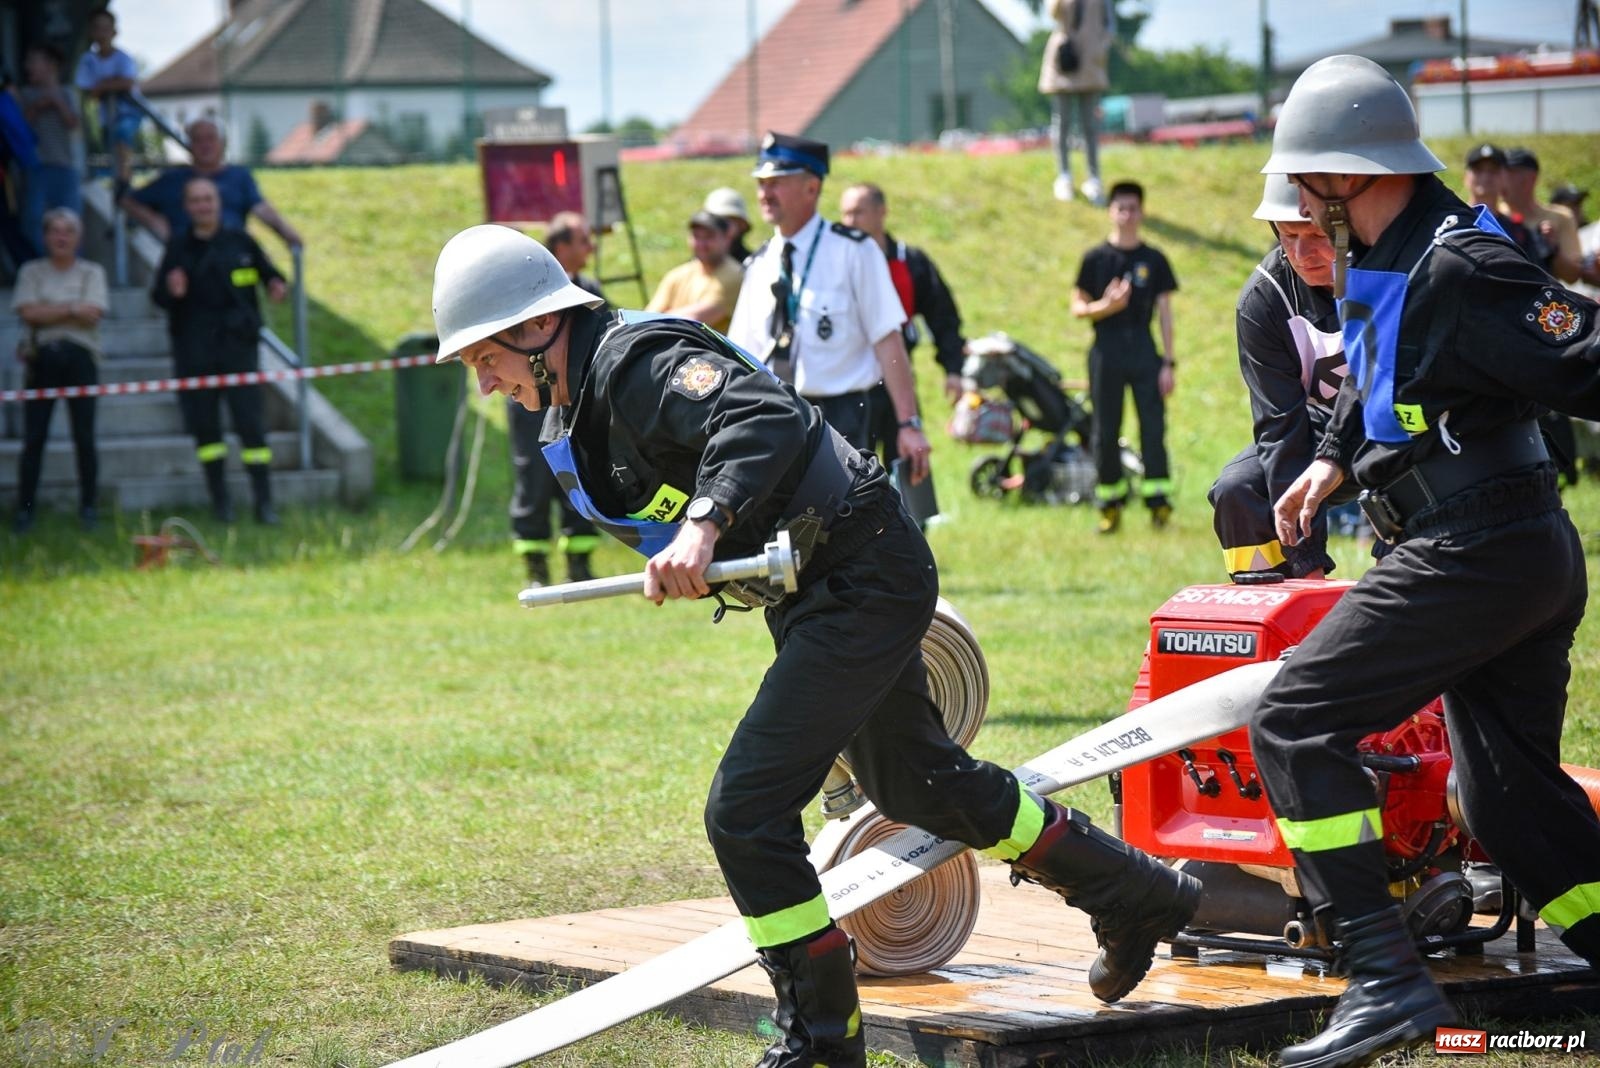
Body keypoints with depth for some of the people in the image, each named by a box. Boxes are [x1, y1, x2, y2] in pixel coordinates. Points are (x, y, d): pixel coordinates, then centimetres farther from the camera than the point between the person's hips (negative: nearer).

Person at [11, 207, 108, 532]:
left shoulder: (92, 272, 9)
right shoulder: (32, 272, 9)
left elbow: (93, 313, -6)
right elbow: (28, 313, -6)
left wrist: (49, 312, -6)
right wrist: (72, 309, -7)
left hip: (79, 358, 0)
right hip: (42, 357, 0)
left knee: (85, 437, 0)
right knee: (33, 438, -2)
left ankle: (89, 506, 8)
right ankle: (24, 509, 1)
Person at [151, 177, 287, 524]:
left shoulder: (240, 243, 7)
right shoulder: (178, 249, 8)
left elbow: (269, 273, 15)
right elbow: (158, 296, 8)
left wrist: (276, 285, -8)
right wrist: (171, 292, -14)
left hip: (238, 344, -1)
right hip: (194, 350, 1)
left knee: (250, 422, -6)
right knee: (204, 423, 4)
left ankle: (264, 501, -3)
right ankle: (220, 499, 15)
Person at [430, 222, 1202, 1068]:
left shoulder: (637, 363, -23)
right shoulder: (576, 411, 8)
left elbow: (762, 416, -41)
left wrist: (703, 526, -52)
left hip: (863, 579, -11)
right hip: (814, 593, 11)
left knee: (746, 811, -15)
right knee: (915, 782, 26)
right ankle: (1137, 896, 41)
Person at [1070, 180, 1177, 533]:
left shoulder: (1154, 260, 7)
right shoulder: (1096, 258, 4)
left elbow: (1165, 312, 7)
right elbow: (1078, 308, 5)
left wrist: (1168, 363, 1)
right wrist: (1106, 306, -17)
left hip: (1144, 352, 0)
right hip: (1106, 354, 0)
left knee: (1153, 426, -7)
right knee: (1106, 431, 2)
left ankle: (1159, 501, -6)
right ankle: (1110, 506, 9)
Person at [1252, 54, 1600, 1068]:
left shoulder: (1458, 270, -19)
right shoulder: (1384, 260, 12)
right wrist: (1332, 459, 30)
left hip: (1474, 556, -10)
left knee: (1296, 725, -10)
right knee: (1511, 793, 14)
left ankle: (1387, 978, -15)